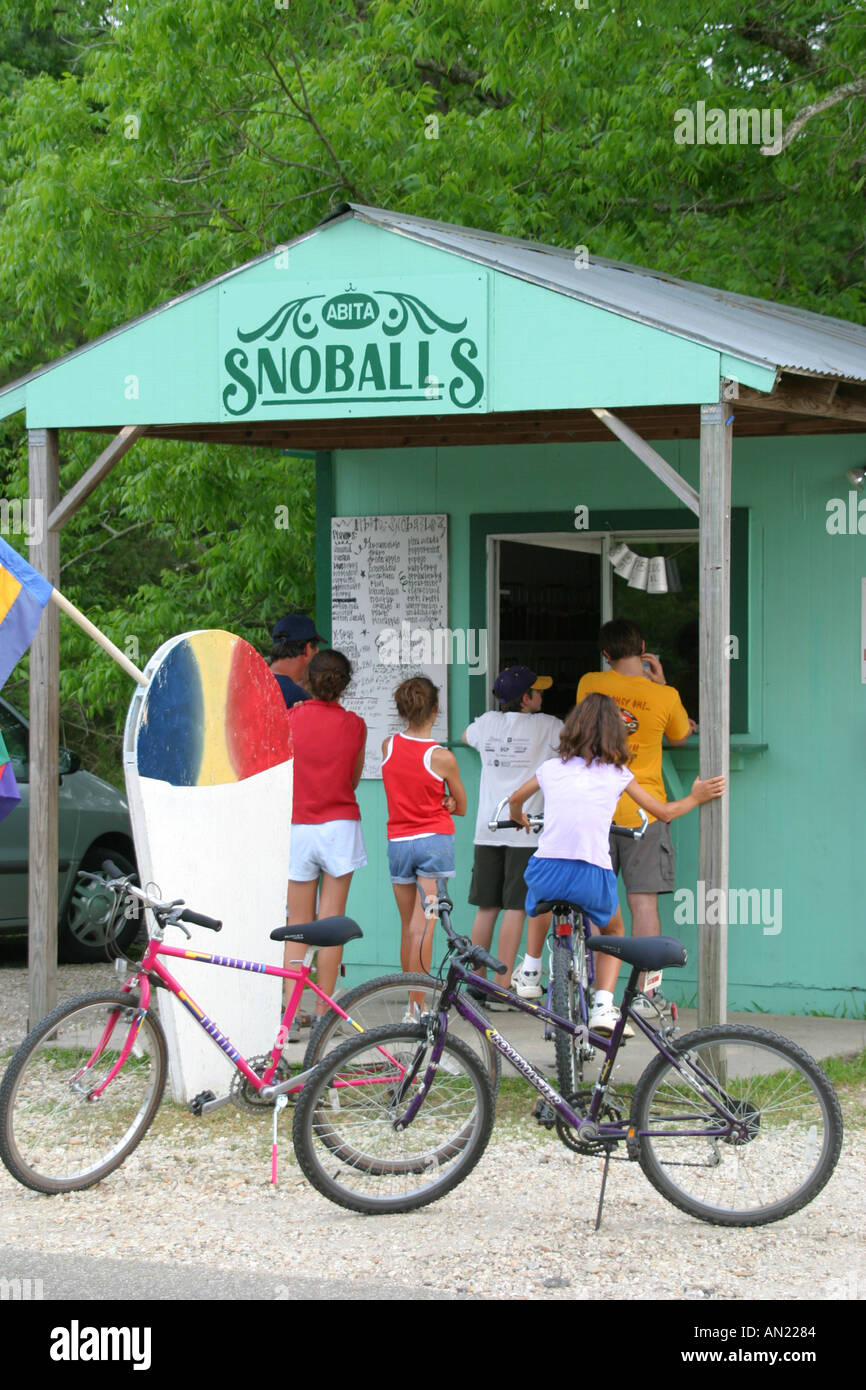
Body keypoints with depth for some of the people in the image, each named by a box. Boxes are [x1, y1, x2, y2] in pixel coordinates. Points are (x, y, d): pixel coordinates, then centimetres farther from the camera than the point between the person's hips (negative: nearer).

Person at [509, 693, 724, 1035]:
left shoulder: (551, 768, 12)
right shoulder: (617, 774, 7)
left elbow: (515, 800, 32)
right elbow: (664, 813, 17)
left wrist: (520, 820, 54)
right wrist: (695, 798, 34)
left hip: (547, 872, 1)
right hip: (592, 877, -1)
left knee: (540, 904, 38)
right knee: (613, 930, 27)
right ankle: (603, 1005, 12)